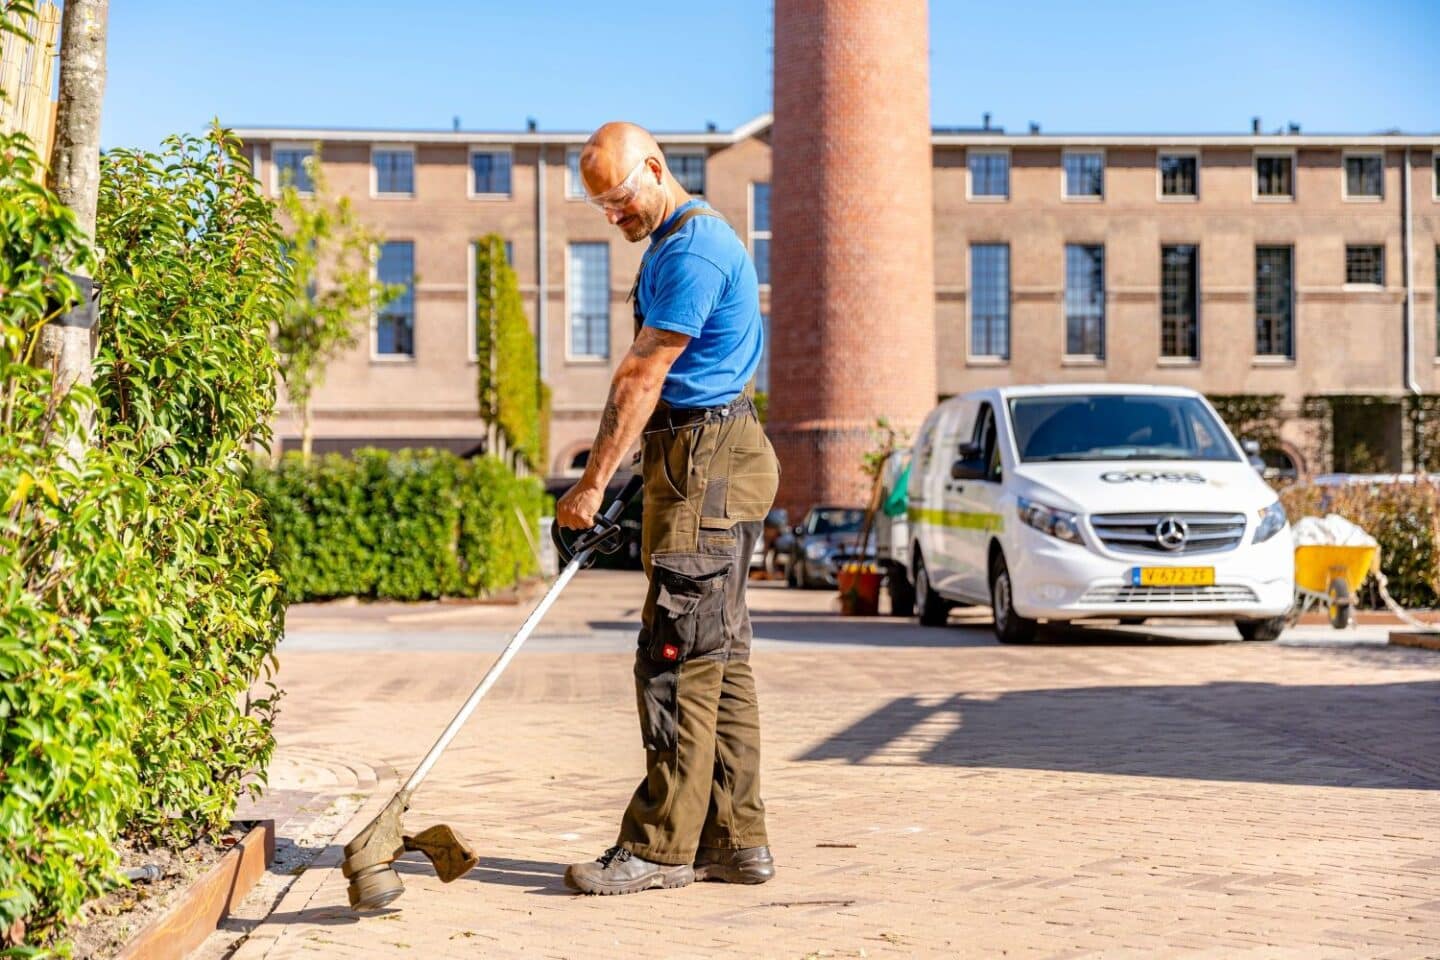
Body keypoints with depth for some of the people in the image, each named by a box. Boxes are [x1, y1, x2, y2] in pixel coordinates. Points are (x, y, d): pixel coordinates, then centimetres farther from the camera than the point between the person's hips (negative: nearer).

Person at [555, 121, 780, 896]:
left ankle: (661, 845, -5)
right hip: (695, 460, 11)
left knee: (677, 656, -9)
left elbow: (644, 378, -17)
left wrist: (594, 483, -18)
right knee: (719, 656, 9)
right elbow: (639, 374, 24)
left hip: (709, 460, -11)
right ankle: (736, 841, 12)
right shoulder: (670, 243, 20)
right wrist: (602, 455, 21)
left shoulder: (693, 247, -14)